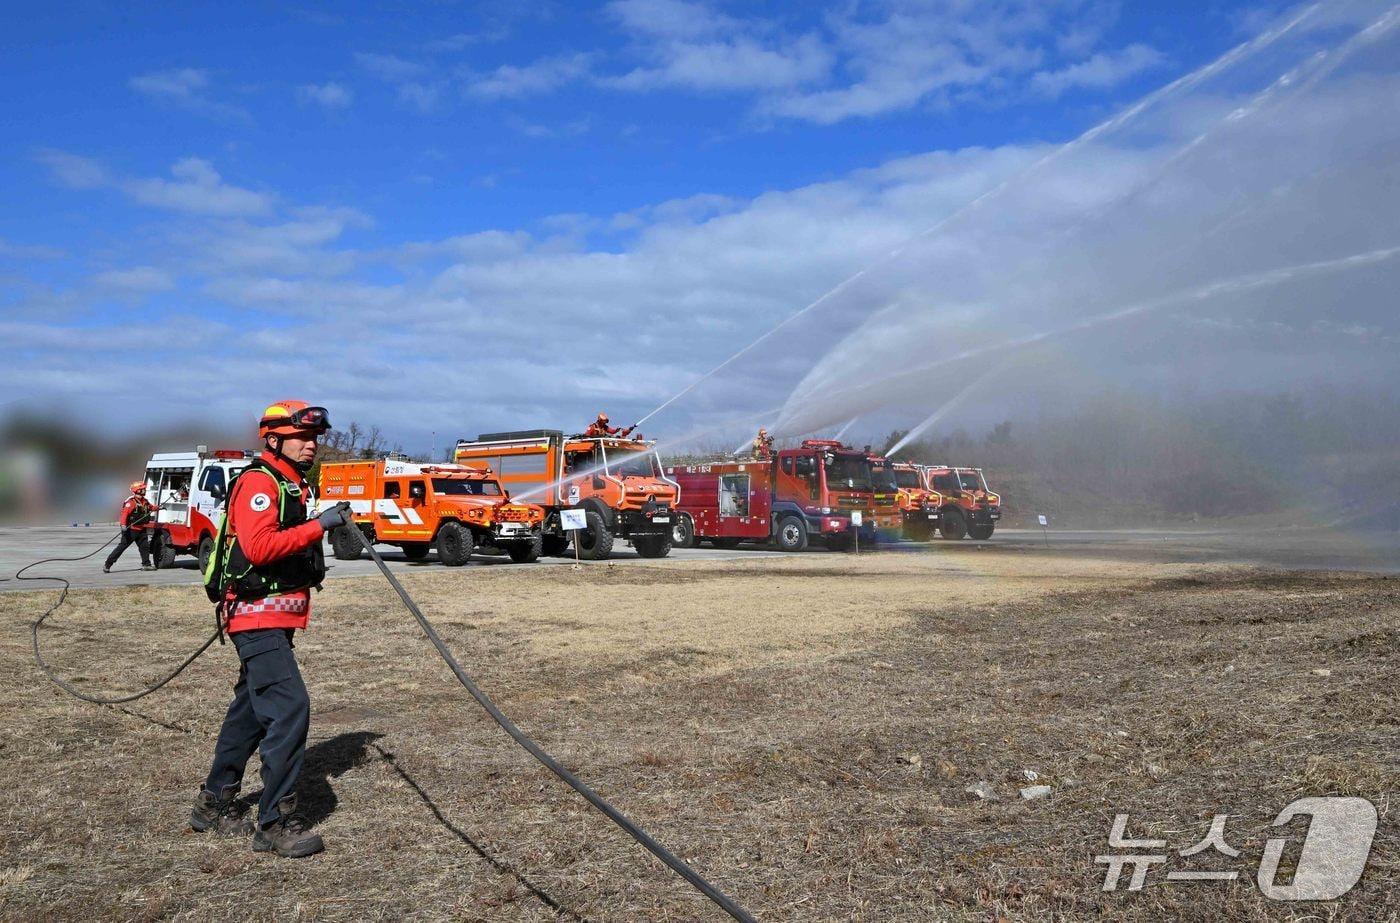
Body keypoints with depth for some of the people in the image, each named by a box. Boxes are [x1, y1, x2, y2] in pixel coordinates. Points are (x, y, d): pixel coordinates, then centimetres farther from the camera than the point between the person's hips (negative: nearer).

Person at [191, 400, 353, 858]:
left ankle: (214, 803, 30)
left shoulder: (291, 486, 18)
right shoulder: (258, 482, -14)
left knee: (250, 710, 17)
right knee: (289, 708, -16)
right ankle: (276, 822, -10)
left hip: (276, 619, 11)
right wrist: (318, 525, -26)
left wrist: (332, 524, 12)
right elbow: (258, 546, -26)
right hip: (258, 616, -11)